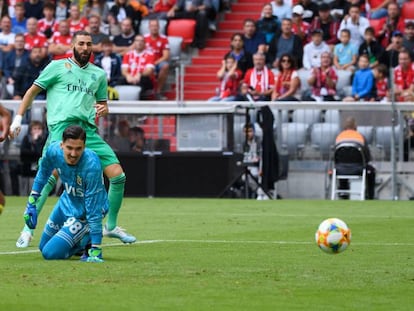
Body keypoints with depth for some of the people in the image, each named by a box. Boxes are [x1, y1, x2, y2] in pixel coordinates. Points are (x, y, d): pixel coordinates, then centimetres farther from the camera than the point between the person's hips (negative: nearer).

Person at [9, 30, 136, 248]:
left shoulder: (99, 74, 21)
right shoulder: (58, 67, 9)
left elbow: (102, 103, 30)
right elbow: (33, 91, 12)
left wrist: (103, 109, 5)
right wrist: (18, 118, 3)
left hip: (89, 130, 5)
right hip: (62, 126, -5)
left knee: (118, 175, -2)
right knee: (51, 175, -24)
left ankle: (111, 227, 16)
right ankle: (28, 229, -18)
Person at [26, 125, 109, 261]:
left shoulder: (92, 165, -38)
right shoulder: (54, 150, -22)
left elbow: (94, 209, -35)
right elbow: (43, 173, 4)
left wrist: (96, 250, -33)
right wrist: (31, 203, 7)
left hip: (85, 212, -7)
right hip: (67, 201, 7)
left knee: (50, 253, -13)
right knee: (43, 246, 21)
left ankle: (87, 242, 6)